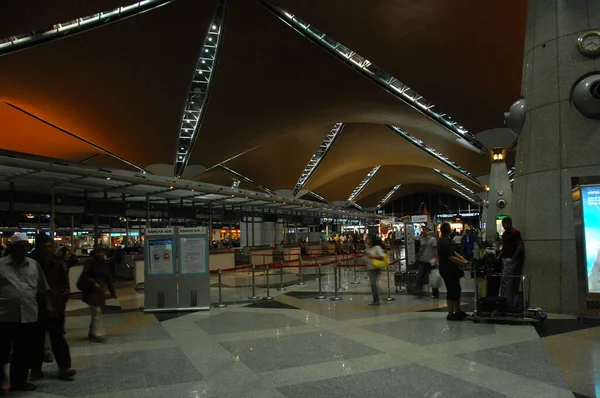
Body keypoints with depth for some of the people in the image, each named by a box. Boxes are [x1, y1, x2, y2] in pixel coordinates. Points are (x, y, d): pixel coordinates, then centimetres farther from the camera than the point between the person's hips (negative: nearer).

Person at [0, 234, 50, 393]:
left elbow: (42, 288, 15)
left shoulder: (34, 265, 10)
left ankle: (19, 381, 25)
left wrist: (47, 305, 8)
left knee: (24, 352, 12)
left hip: (28, 316, 4)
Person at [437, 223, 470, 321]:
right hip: (448, 271, -10)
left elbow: (454, 252, 14)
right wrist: (464, 262, -18)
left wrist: (464, 260, 9)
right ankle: (450, 314, 6)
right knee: (452, 291, -2)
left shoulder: (442, 241, 12)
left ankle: (457, 311, 27)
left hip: (450, 270, 10)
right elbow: (451, 257, -26)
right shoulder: (445, 242, -22)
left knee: (456, 290, 18)